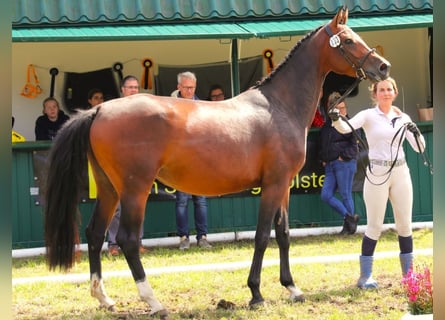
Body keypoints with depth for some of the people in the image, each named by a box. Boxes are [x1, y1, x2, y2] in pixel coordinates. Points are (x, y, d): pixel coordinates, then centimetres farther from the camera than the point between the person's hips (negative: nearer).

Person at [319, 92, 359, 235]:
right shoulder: (327, 125, 16)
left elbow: (355, 145, -8)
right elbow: (323, 145, 26)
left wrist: (344, 156, -13)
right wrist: (323, 159, 13)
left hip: (344, 164, -7)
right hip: (330, 165, 7)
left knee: (345, 195, -3)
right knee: (326, 195, -2)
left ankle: (349, 226, 8)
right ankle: (349, 217, 5)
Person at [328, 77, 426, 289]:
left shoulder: (403, 118, 8)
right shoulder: (369, 116, -3)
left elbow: (419, 148, 5)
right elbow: (346, 128, -21)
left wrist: (416, 132, -15)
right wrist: (336, 120, -43)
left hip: (400, 173, 4)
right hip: (377, 174, -4)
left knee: (405, 224, 8)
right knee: (375, 226, -2)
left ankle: (408, 273, 19)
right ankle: (365, 276, 5)